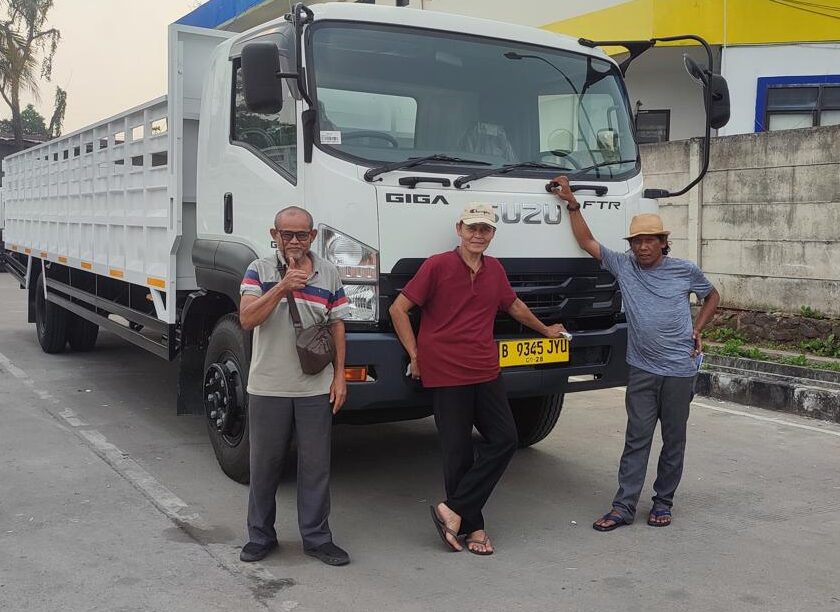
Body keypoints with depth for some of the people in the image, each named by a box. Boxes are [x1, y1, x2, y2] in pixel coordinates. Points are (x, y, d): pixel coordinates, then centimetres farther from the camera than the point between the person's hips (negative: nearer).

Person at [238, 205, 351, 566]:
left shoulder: (329, 274, 5)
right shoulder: (260, 271, -1)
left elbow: (337, 327, 8)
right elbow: (247, 319, -13)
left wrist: (339, 376, 2)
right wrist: (282, 286, -23)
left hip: (316, 388, 1)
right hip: (268, 387, -1)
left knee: (316, 465, 7)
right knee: (264, 464, 10)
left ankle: (316, 537, 20)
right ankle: (260, 536, 26)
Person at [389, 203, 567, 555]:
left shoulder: (494, 270, 12)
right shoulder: (437, 266, -6)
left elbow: (514, 305, 30)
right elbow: (398, 309, -4)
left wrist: (545, 330, 41)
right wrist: (415, 354, -5)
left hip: (486, 373, 6)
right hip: (446, 374, -6)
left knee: (504, 440, -1)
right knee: (459, 453, 0)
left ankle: (453, 510, 3)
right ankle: (473, 527, 13)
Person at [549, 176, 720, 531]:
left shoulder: (685, 271, 0)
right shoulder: (623, 266, 2)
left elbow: (712, 295, 17)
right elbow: (586, 241, 2)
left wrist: (697, 330, 6)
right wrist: (572, 204, -3)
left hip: (680, 369, 0)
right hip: (642, 369, 1)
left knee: (674, 440, 8)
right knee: (637, 439, 1)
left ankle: (663, 502, 22)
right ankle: (623, 507, 4)